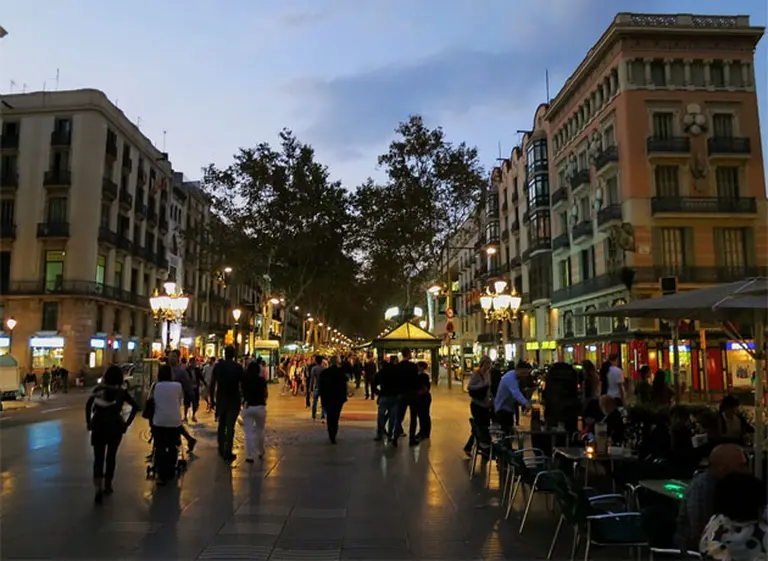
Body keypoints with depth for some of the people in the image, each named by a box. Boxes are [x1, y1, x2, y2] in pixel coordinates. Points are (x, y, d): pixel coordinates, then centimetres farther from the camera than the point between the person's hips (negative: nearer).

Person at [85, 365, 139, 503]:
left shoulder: (99, 389, 1)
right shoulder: (121, 392, -1)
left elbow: (89, 404, -11)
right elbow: (135, 406, -8)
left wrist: (88, 422, -4)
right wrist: (127, 423, -1)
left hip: (98, 426, 0)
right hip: (115, 427, 0)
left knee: (98, 458, 3)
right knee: (111, 457, 16)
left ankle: (98, 488, -14)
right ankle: (107, 486, 26)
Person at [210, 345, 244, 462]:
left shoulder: (218, 366, -3)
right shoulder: (238, 367, -7)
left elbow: (212, 384, -2)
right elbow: (243, 384, -6)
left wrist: (212, 399, 6)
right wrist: (244, 399, 7)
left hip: (221, 399, 2)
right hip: (234, 400, -2)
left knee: (222, 425, 18)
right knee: (230, 426, -1)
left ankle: (221, 450, 24)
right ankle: (227, 453, -4)